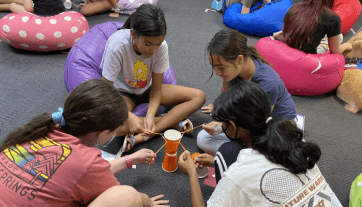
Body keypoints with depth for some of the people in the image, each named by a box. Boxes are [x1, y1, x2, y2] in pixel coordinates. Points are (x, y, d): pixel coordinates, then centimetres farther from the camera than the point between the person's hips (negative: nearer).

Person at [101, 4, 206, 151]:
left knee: (199, 97, -15)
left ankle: (142, 137, -27)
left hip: (147, 89, 4)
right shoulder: (118, 45, -30)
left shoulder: (161, 46, -21)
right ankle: (174, 122, -21)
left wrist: (150, 116, -31)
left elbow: (156, 90, -13)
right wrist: (129, 117, -38)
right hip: (123, 92, -3)